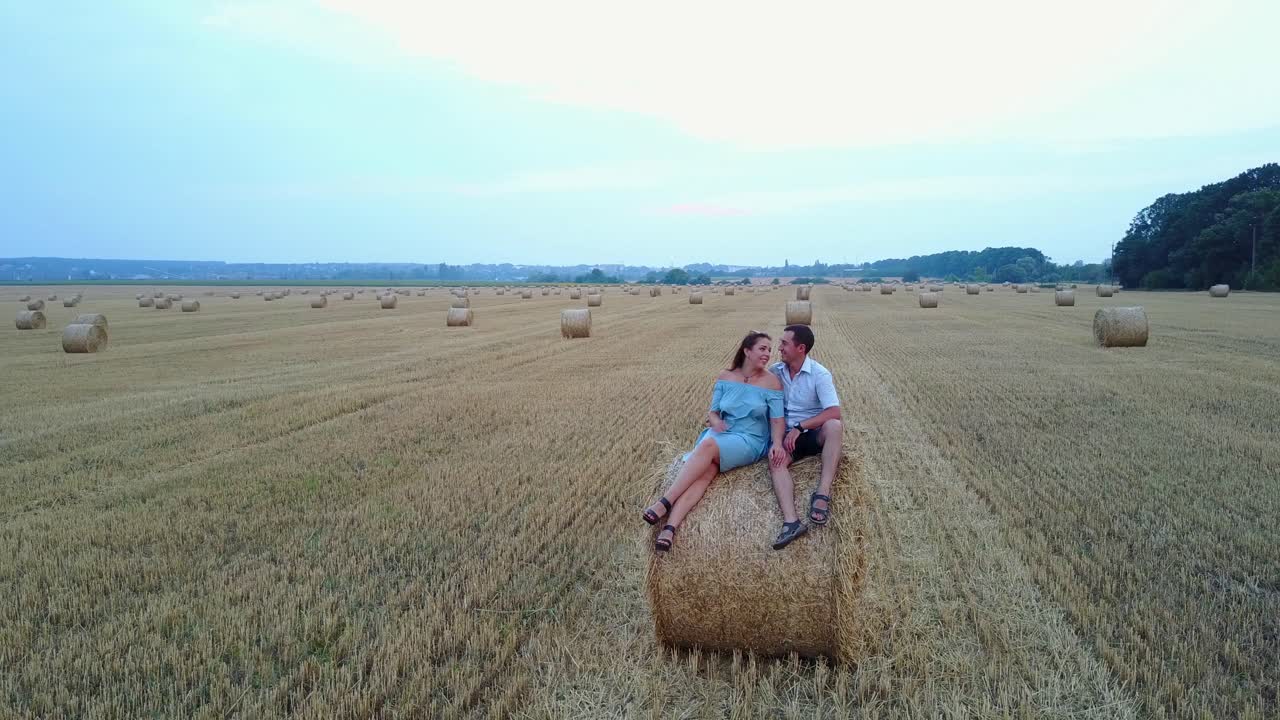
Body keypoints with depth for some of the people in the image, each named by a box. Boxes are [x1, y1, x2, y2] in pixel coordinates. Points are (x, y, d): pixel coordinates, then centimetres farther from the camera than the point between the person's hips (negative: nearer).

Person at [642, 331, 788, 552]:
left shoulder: (771, 381, -1)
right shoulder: (725, 377, 8)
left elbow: (777, 419, -5)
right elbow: (712, 411, 11)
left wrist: (777, 443, -23)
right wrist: (715, 420, -13)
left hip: (750, 441, -3)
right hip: (720, 434, 3)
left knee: (708, 445, -34)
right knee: (705, 471, -30)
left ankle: (666, 502, -36)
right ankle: (670, 527, -47)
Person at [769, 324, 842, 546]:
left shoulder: (819, 374, -11)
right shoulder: (775, 371, 4)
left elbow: (834, 412, -21)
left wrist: (799, 427, -24)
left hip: (815, 431, -3)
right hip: (788, 434, 3)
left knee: (834, 426, -36)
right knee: (776, 461, -30)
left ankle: (823, 493, -39)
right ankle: (790, 521, -50)